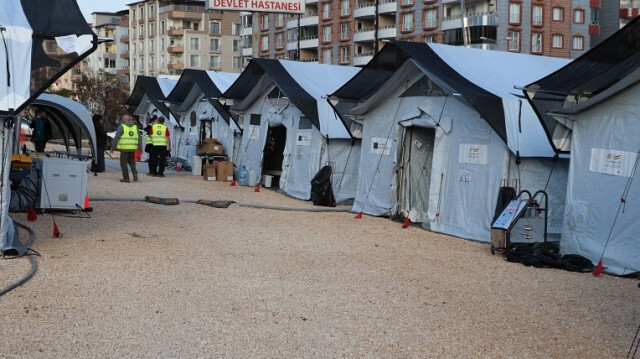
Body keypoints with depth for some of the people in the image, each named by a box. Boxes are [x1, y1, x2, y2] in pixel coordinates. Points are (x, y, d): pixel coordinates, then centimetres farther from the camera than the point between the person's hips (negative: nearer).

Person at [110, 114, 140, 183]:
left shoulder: (121, 126, -5)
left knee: (124, 163, 6)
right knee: (131, 162, 19)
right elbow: (139, 138, 10)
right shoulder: (135, 126, 10)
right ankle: (135, 174, 0)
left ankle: (126, 178, 7)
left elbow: (116, 137, -9)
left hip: (124, 148, -5)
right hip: (133, 148, 5)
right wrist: (140, 148, 15)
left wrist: (112, 147, -4)